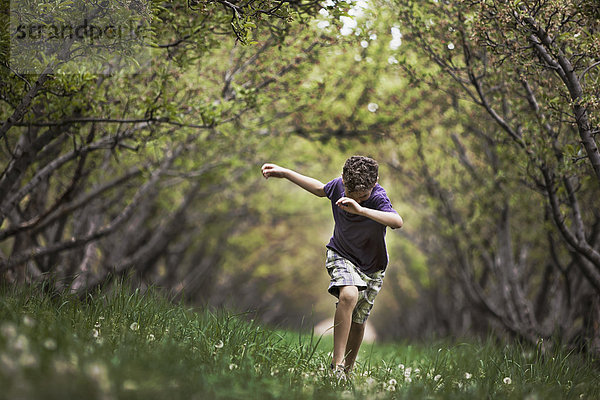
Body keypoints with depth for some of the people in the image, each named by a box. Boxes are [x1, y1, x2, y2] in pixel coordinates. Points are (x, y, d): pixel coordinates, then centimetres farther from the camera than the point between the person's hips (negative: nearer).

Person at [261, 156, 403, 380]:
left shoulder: (378, 198, -30)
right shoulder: (339, 186, -17)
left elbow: (398, 222, -51)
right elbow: (320, 189, 7)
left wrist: (360, 209, -59)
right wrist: (284, 173, 7)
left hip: (371, 268, 0)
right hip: (341, 255, 1)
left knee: (357, 322, 5)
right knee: (348, 295, -30)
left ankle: (347, 371, 29)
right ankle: (337, 365, -27)